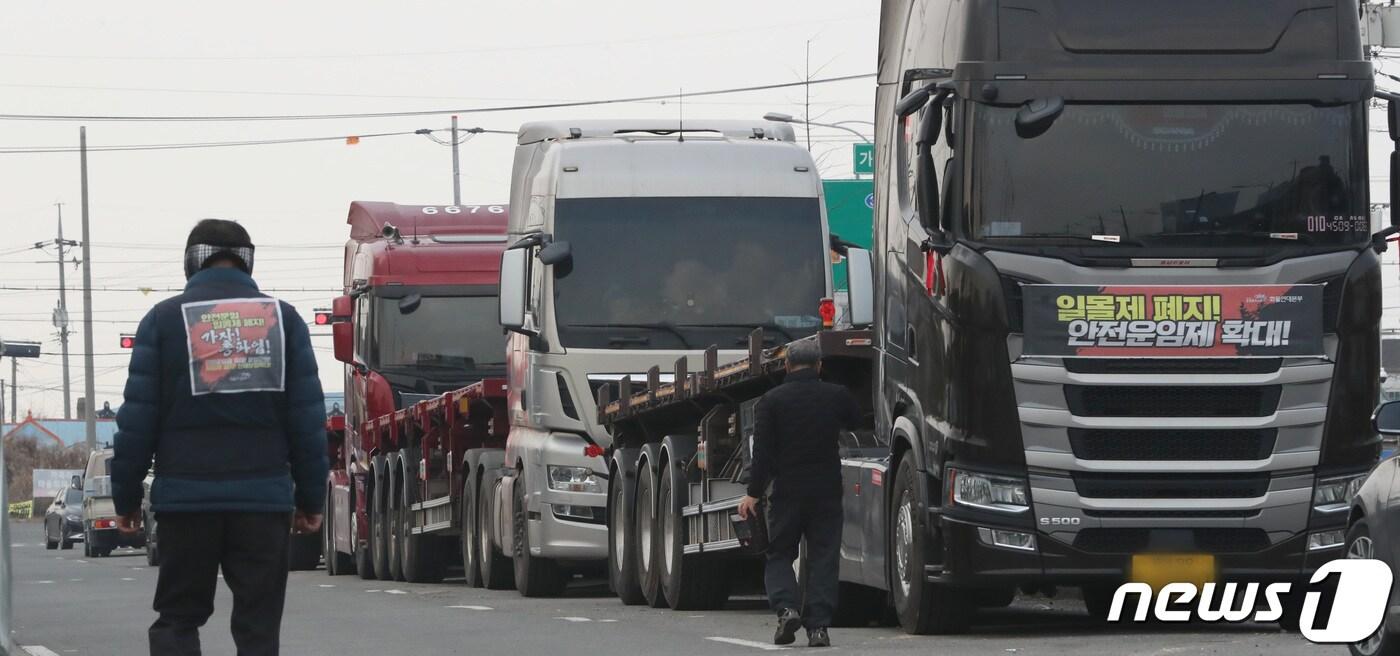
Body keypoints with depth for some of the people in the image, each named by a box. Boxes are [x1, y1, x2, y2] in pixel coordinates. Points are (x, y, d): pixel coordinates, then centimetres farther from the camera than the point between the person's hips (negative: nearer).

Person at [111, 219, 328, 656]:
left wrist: (126, 498, 6)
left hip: (186, 495, -1)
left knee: (177, 620, 7)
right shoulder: (283, 319, 7)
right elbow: (308, 417, 6)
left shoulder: (165, 319, 3)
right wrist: (311, 498, 10)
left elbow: (138, 418, 0)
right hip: (264, 496, 1)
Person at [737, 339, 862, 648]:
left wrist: (753, 493, -4)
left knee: (779, 555, 11)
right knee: (823, 558, 4)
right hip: (827, 492, 1)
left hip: (787, 492, -1)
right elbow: (859, 423, 20)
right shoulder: (836, 396, 2)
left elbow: (763, 450, -6)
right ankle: (818, 625, -5)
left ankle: (786, 607, -12)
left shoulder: (771, 400, -2)